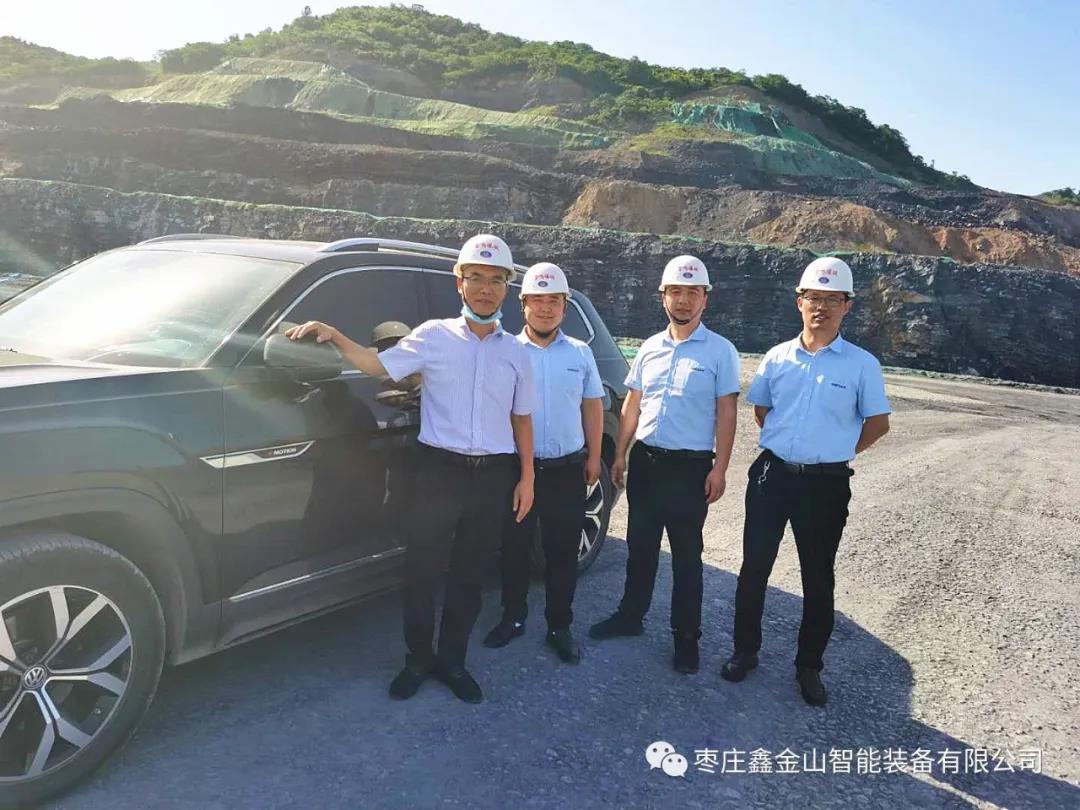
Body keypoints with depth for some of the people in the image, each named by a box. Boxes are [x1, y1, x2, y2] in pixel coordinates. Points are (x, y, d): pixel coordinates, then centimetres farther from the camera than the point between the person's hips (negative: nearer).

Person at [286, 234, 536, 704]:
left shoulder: (515, 352, 8)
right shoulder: (434, 336, 2)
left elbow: (521, 419, 11)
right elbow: (378, 365, 2)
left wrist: (526, 477, 6)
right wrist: (333, 336, -11)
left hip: (494, 475, 2)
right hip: (439, 469, -2)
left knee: (468, 576, 12)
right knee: (422, 571, 4)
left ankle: (452, 660, 28)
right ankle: (418, 659, 24)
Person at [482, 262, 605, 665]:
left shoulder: (580, 352, 6)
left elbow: (592, 407, 10)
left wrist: (593, 457, 8)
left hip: (567, 469, 1)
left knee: (563, 551, 7)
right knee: (515, 547, 10)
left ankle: (560, 627, 21)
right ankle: (513, 618, 27)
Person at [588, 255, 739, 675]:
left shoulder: (720, 351, -4)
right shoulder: (650, 348, 8)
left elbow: (726, 412, -6)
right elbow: (632, 405, 13)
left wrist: (719, 468, -11)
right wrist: (620, 454, 9)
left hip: (690, 466, -4)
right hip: (645, 460, 5)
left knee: (686, 555, 6)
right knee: (640, 546, 16)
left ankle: (686, 636, 19)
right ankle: (630, 615, 33)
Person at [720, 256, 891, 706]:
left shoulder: (862, 365, -5)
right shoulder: (777, 358, 3)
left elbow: (878, 424, 3)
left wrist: (835, 452, 6)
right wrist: (788, 445, 9)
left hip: (825, 484, -2)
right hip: (772, 475, 2)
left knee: (818, 578, 10)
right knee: (754, 566, 8)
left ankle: (809, 666, 26)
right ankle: (745, 650, 25)